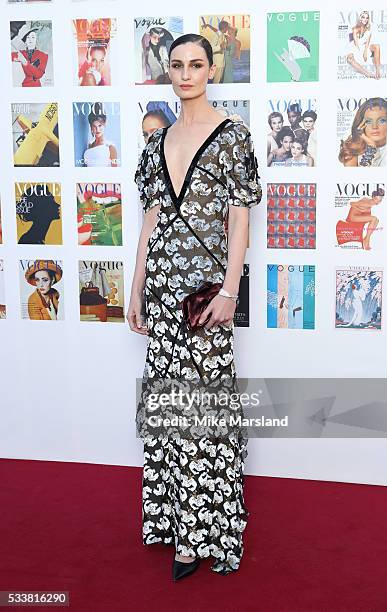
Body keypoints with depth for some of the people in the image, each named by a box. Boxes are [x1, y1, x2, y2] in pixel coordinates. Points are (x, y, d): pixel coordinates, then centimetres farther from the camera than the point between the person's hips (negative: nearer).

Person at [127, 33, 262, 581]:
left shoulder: (233, 135, -2)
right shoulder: (158, 142, 14)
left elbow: (240, 217, -6)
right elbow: (152, 217, 14)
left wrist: (229, 290, -14)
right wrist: (136, 288, 10)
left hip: (205, 282, -5)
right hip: (162, 279, 6)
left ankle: (205, 531, 8)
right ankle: (181, 523, 22)